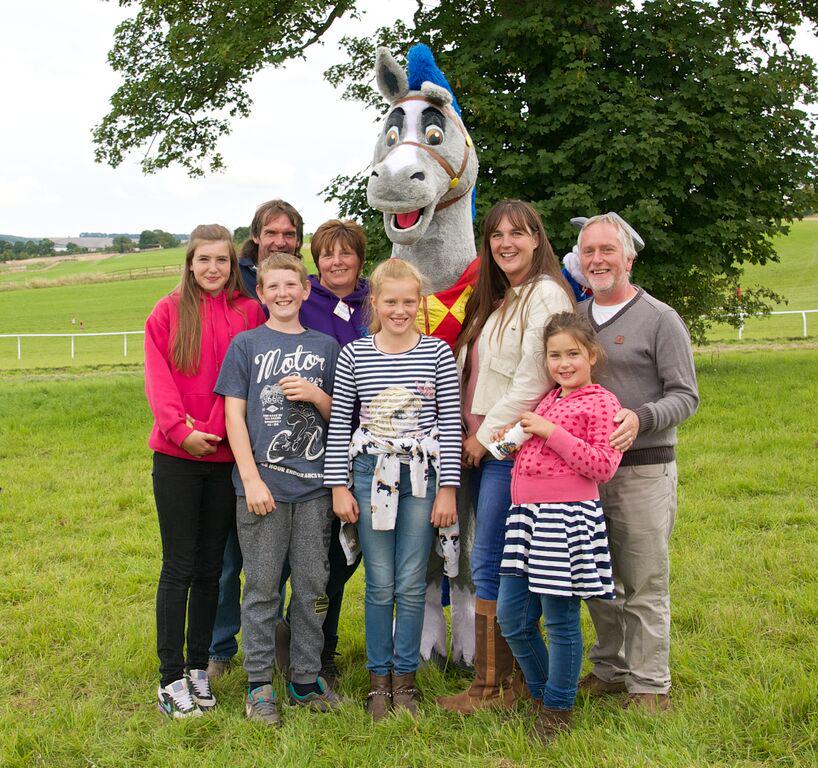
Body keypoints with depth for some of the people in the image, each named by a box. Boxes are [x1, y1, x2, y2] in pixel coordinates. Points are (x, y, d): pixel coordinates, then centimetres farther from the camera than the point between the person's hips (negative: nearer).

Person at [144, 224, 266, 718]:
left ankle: (198, 668, 22)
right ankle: (171, 678, 10)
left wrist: (214, 429, -12)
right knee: (179, 566, 1)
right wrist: (181, 429, -17)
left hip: (226, 455, 2)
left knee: (210, 566, 10)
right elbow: (158, 380, -4)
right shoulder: (168, 313, 3)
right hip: (176, 456, -1)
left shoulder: (250, 313, 4)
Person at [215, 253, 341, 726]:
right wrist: (251, 478, -9)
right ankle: (260, 683, 16)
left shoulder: (325, 346, 10)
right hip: (262, 483, -2)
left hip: (314, 484, 2)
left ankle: (306, 679, 21)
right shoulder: (246, 345, 4)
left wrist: (316, 395, -8)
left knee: (312, 585, 8)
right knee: (262, 586, 4)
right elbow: (234, 414, -1)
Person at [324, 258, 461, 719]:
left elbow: (451, 423, 0)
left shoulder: (437, 352, 0)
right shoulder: (354, 355, 2)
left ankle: (405, 675, 20)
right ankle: (379, 677, 20)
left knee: (412, 583, 5)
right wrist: (339, 487, 1)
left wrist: (448, 489, -3)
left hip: (423, 475, 0)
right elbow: (339, 424, 4)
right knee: (380, 584, 5)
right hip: (372, 474, 0)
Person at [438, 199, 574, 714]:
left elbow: (533, 379, -16)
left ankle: (493, 686, 2)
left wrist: (487, 434, -10)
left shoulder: (546, 292, -9)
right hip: (482, 446, 9)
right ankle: (509, 674, 18)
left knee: (489, 562, -7)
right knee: (500, 564, 10)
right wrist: (471, 434, 8)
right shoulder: (497, 299, 19)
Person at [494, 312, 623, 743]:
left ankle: (558, 707, 19)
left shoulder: (600, 402, -4)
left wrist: (552, 433, -16)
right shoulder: (547, 400, 19)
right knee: (511, 617, 9)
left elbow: (605, 466, -14)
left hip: (567, 517, -7)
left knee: (560, 619, 2)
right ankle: (541, 691, 29)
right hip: (526, 514, 8)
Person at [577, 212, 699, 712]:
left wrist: (640, 418, -23)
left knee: (645, 585, 0)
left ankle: (650, 686, 11)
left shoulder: (659, 319, -3)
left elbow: (686, 395, -6)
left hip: (643, 469, -5)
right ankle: (610, 670, 28)